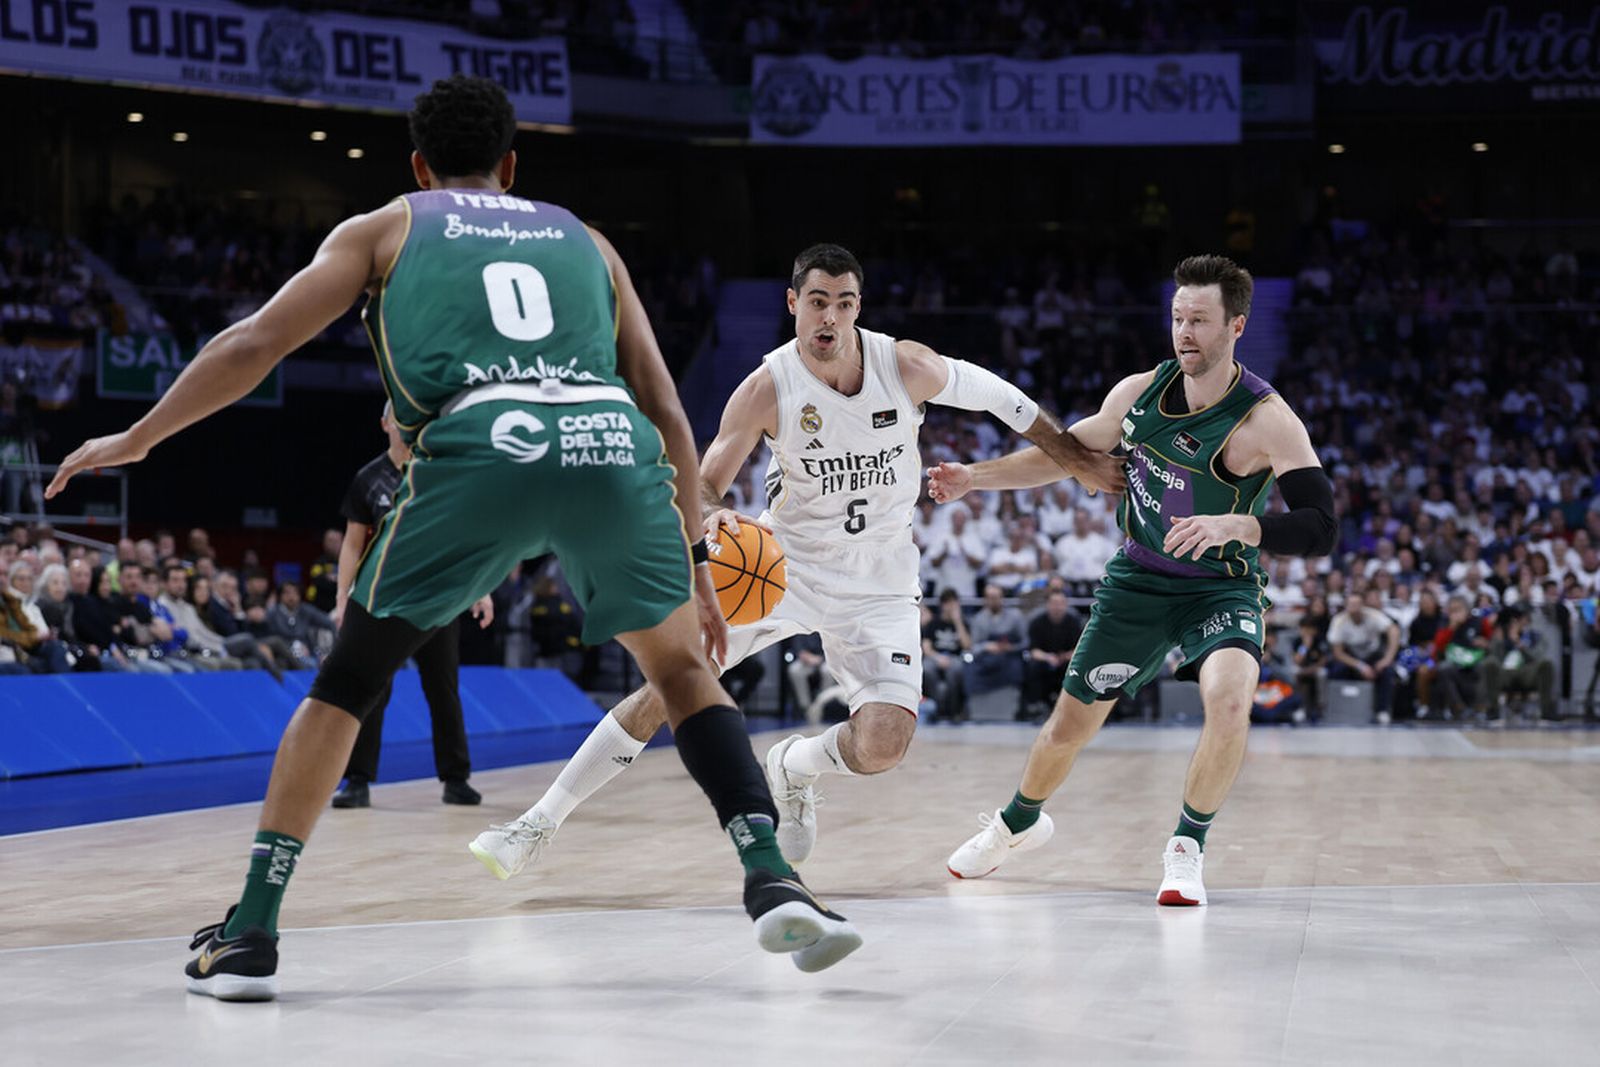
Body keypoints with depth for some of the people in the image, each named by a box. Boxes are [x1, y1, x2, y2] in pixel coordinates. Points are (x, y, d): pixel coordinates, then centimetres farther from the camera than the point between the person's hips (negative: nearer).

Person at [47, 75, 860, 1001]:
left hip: (478, 451, -2)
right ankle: (772, 880, 8)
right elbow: (668, 414, 27)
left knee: (345, 686, 17)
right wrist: (692, 560, 33)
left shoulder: (385, 228, 27)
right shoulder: (583, 239, 32)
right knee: (683, 668, 25)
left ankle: (250, 935, 13)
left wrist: (138, 439, 31)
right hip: (612, 447, 2)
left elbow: (253, 345, 19)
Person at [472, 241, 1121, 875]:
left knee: (881, 747, -19)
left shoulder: (907, 366, -15)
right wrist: (714, 518, -39)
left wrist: (1080, 460, 10)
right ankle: (541, 824, -1)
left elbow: (995, 395, 2)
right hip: (783, 560, 0)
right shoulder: (766, 390, -17)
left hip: (878, 583, 0)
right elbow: (703, 487, -14)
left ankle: (794, 766, 17)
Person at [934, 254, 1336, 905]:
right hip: (1137, 580, 4)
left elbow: (1320, 529, -30)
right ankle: (1020, 821, 41)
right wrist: (973, 477, -1)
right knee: (1070, 723, 9)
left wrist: (1235, 524, -45)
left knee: (1229, 698, -32)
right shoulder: (1139, 393, -9)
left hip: (1221, 588, -4)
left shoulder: (1267, 421, -23)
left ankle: (1187, 846, -11)